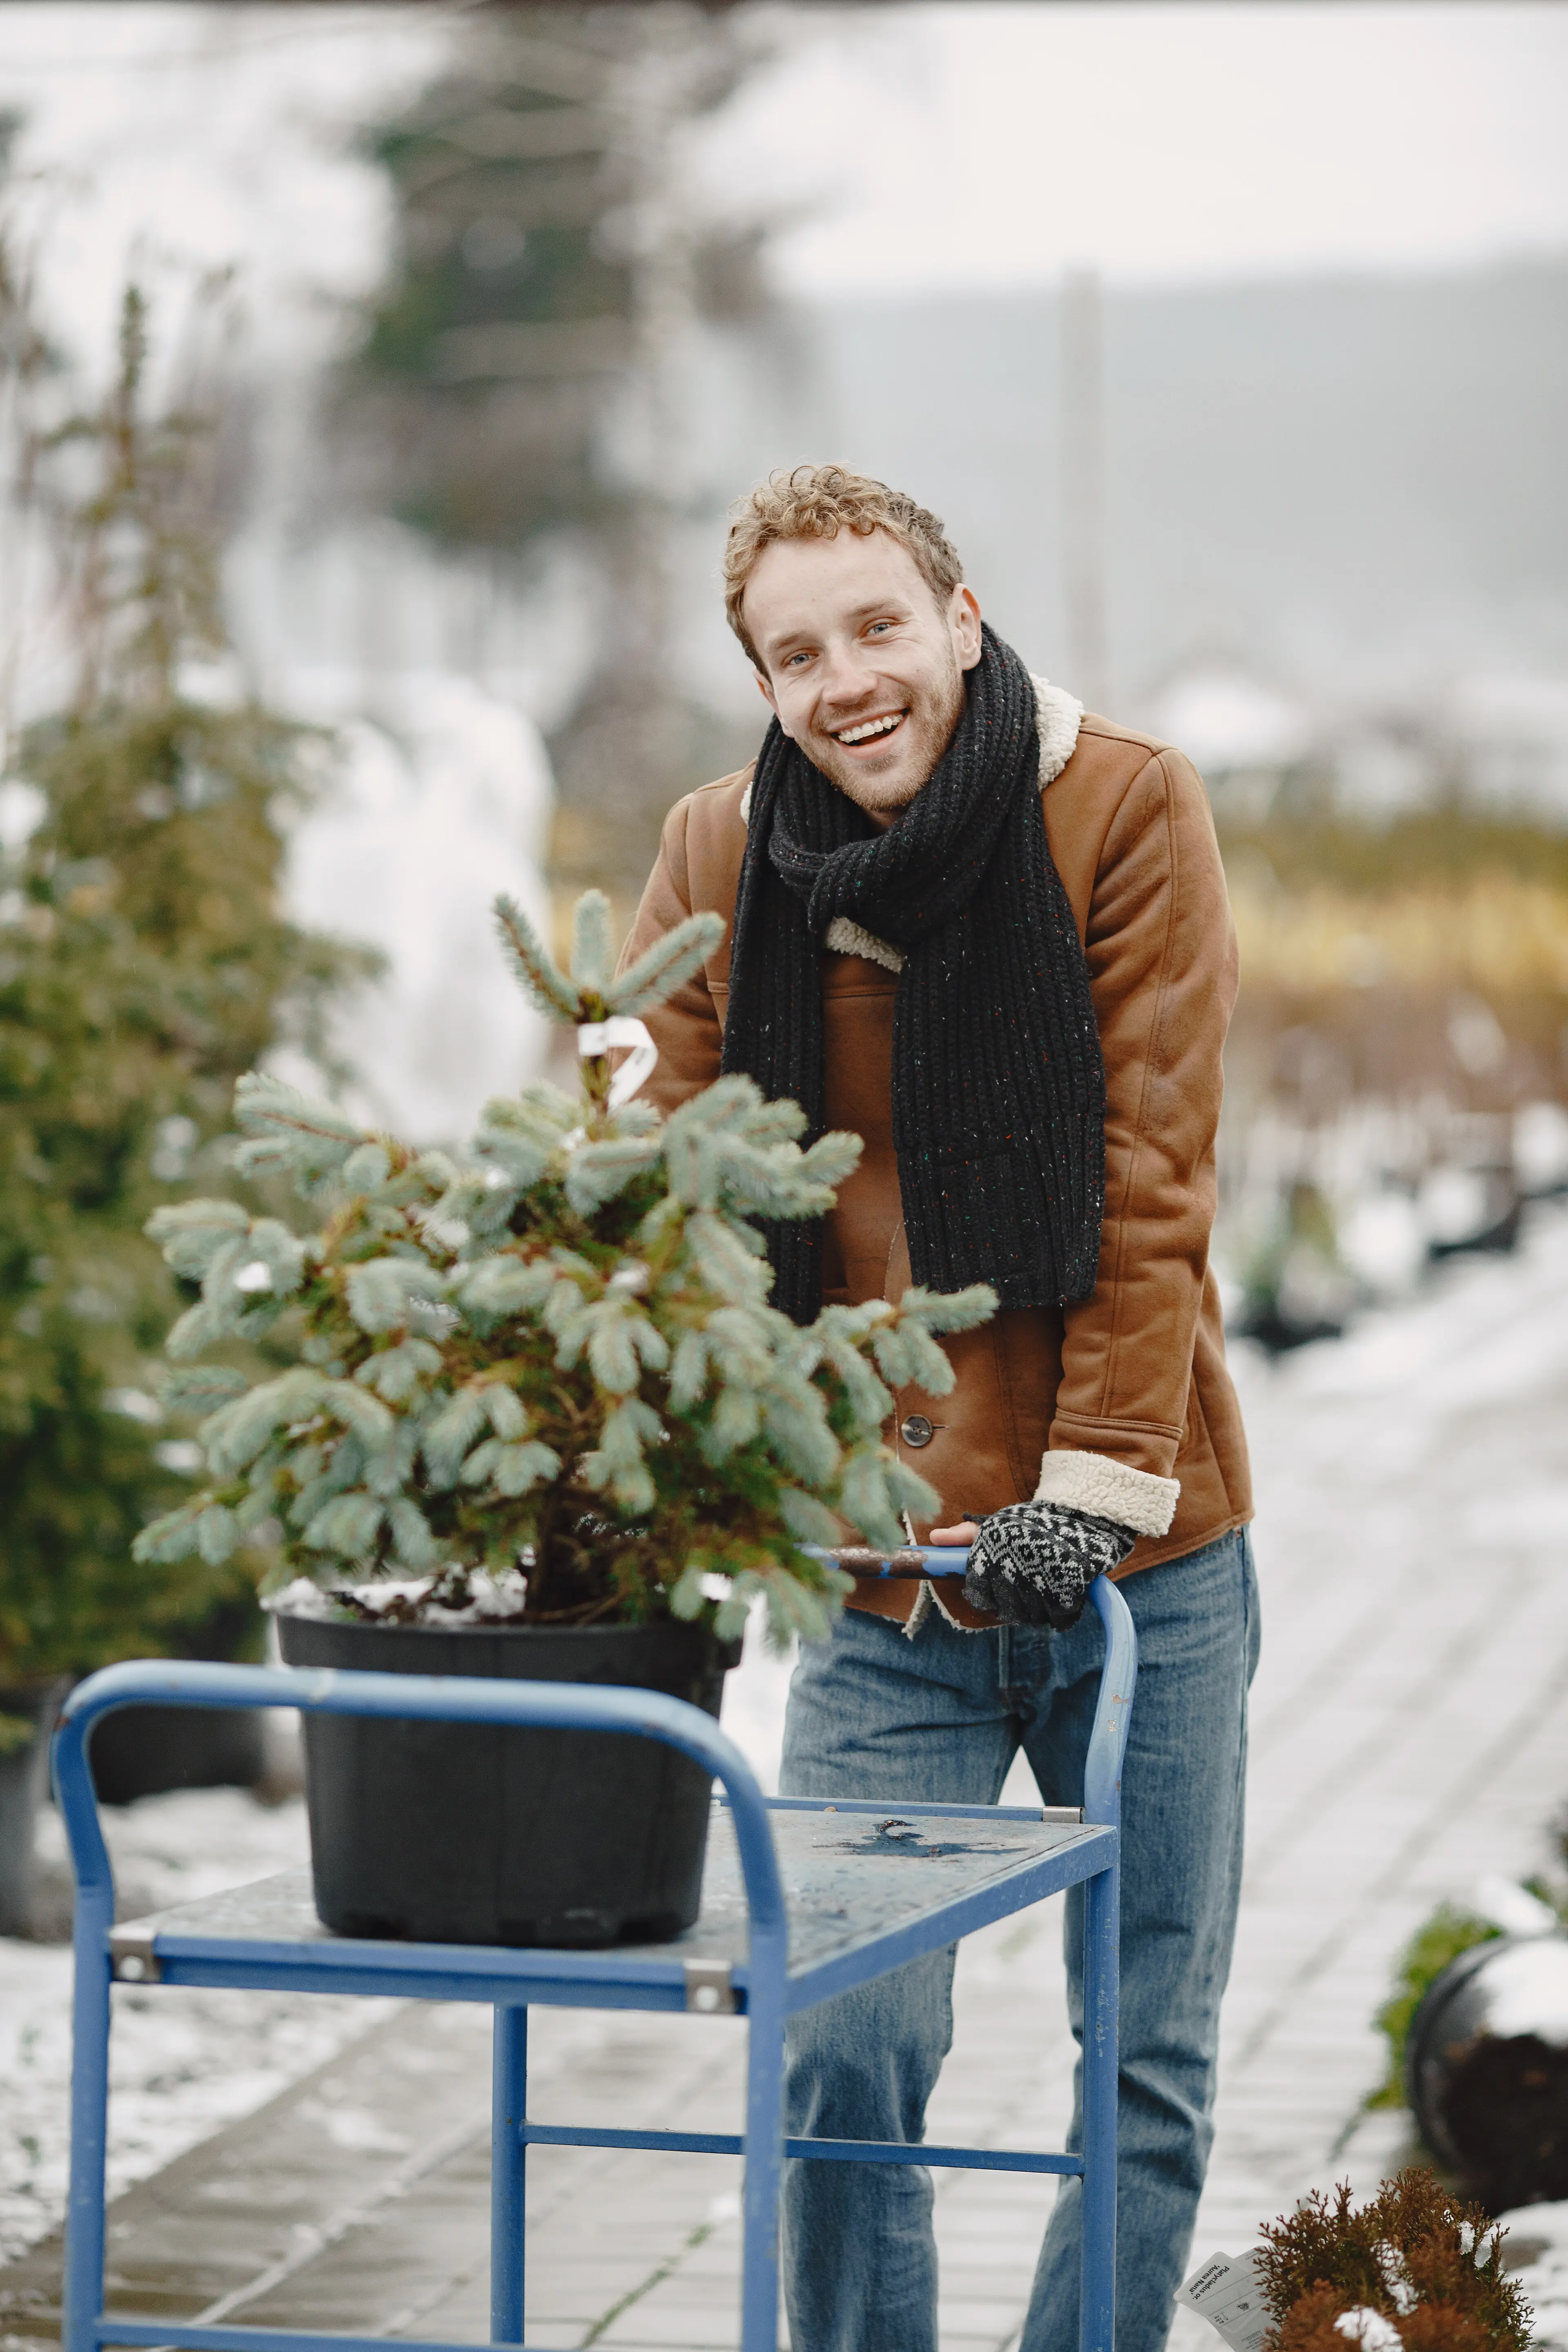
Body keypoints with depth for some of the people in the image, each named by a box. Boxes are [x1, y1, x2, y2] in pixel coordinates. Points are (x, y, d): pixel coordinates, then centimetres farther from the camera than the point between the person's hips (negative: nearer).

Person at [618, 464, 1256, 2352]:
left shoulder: (1125, 810, -6)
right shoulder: (719, 859, 0)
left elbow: (1149, 1176, -8)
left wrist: (1096, 1481, -15)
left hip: (1132, 1560, -1)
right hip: (878, 1572, 1)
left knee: (1151, 2061, 5)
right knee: (847, 2055, -5)